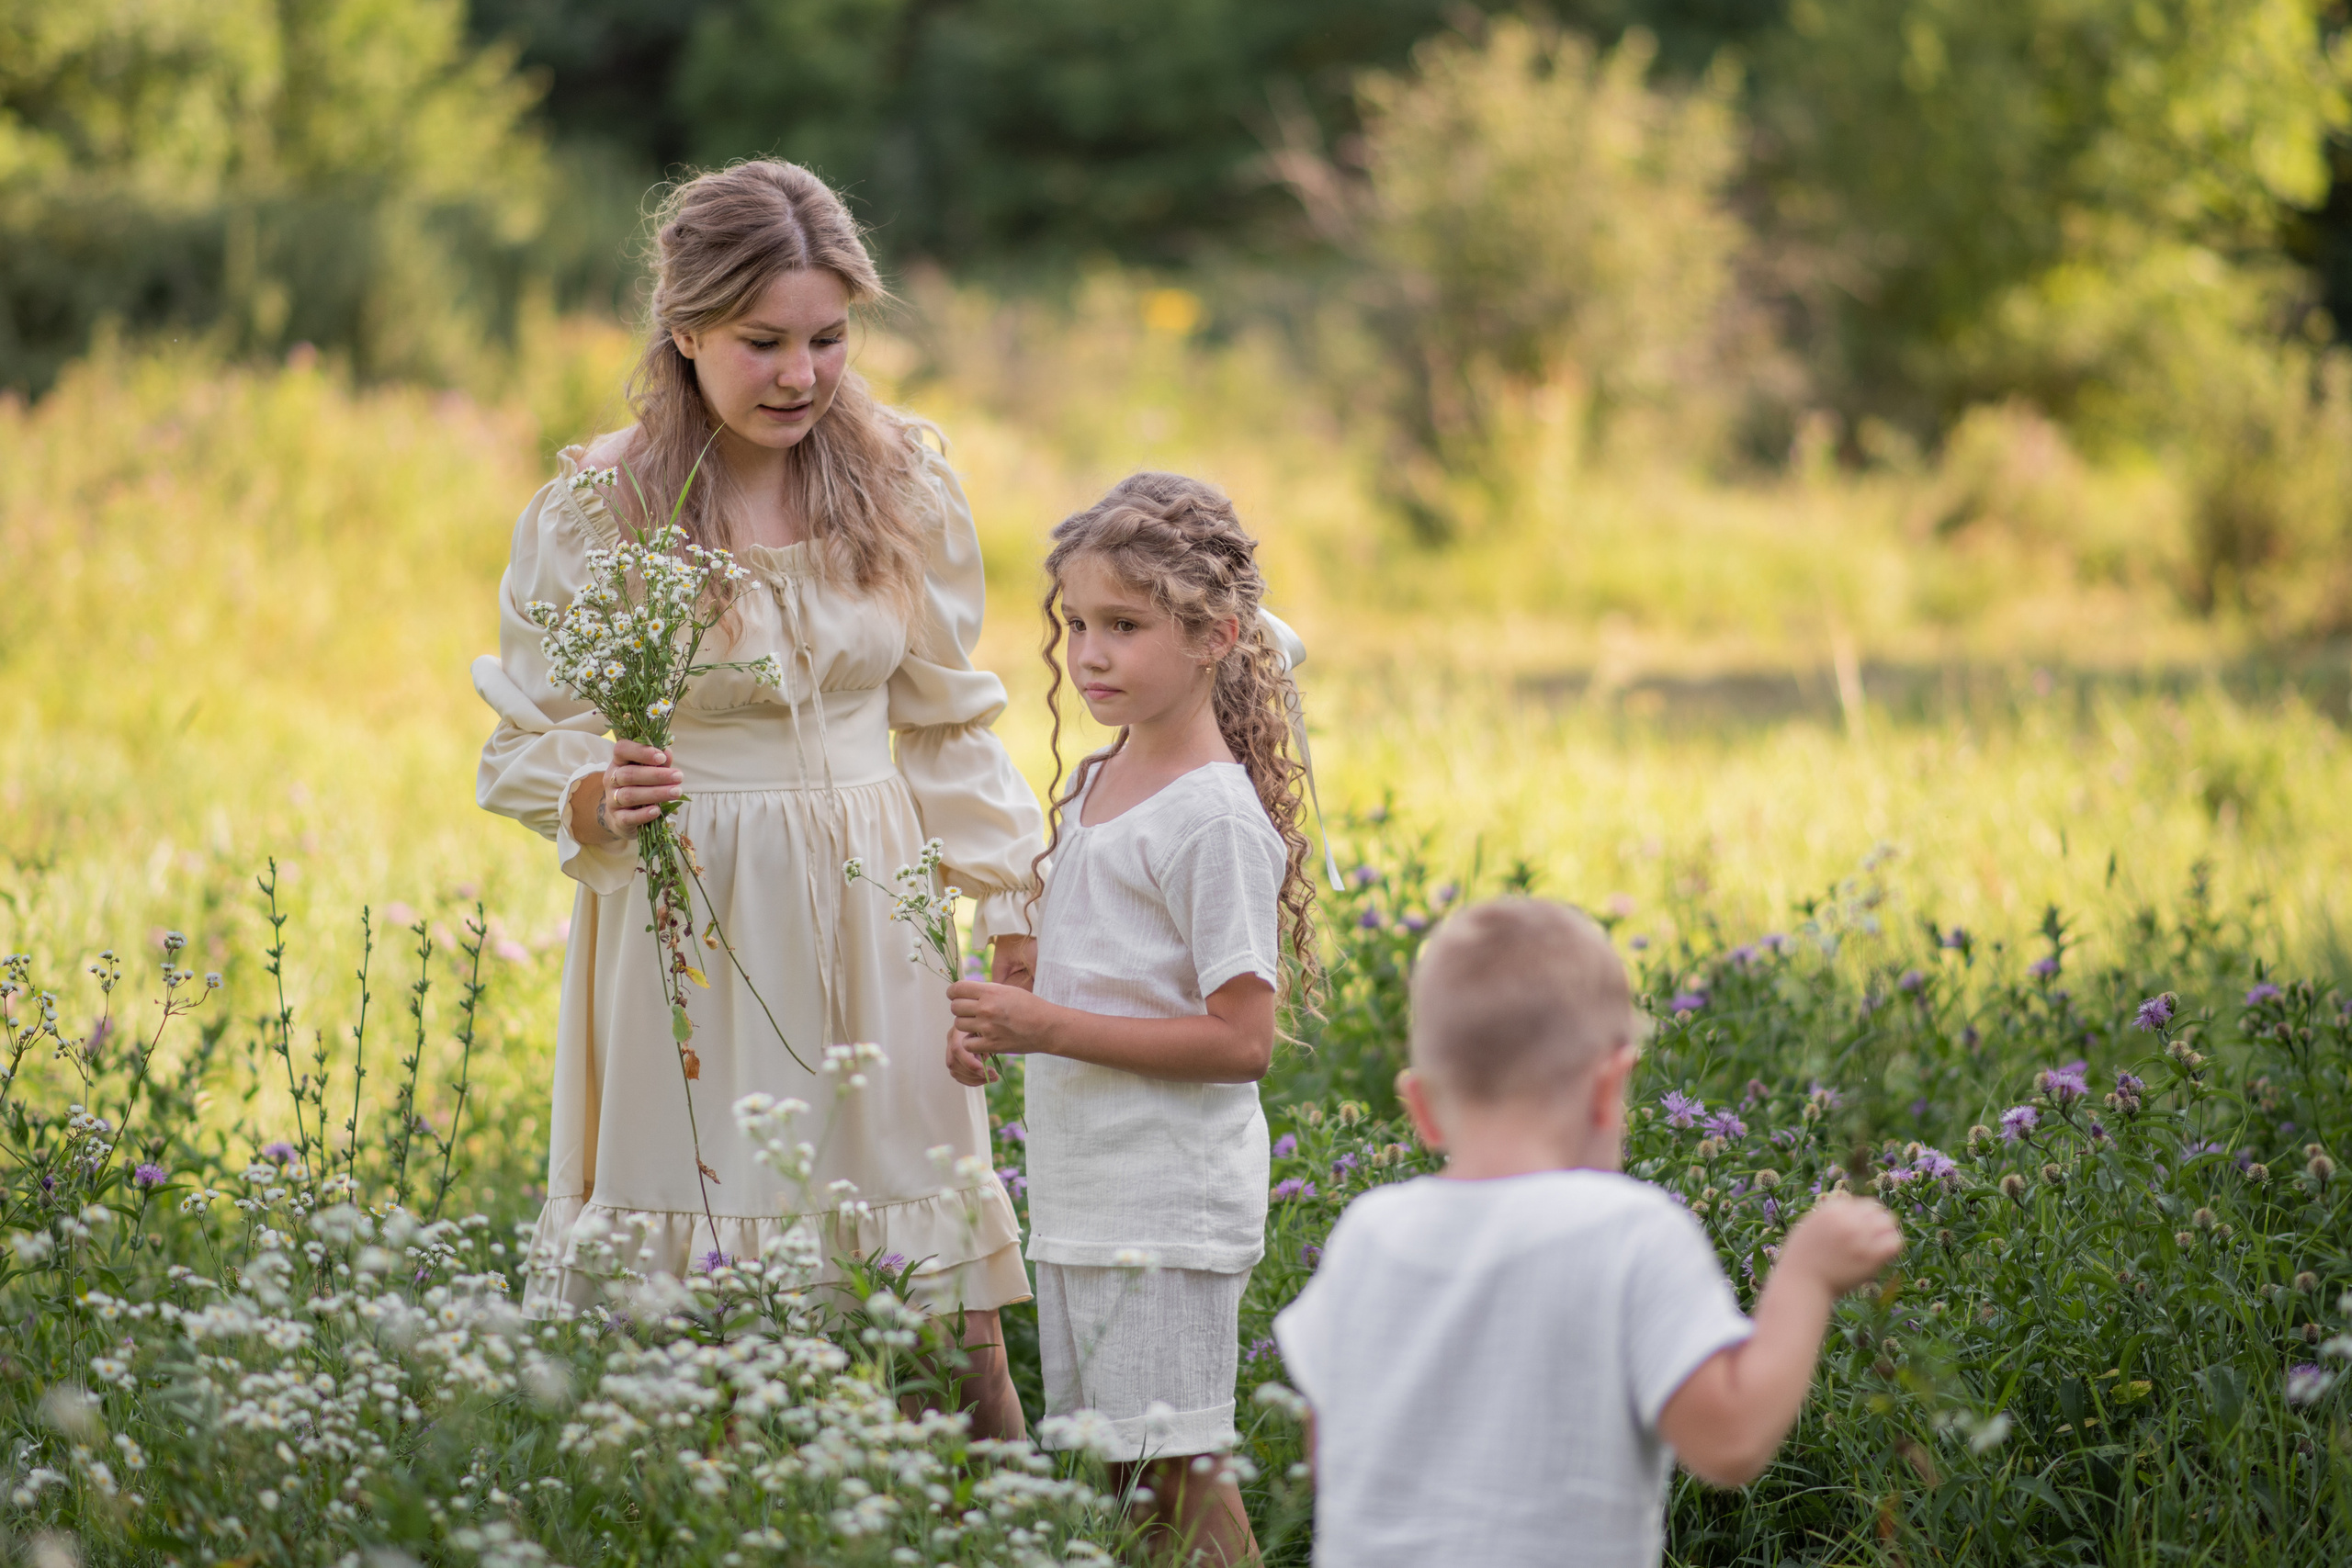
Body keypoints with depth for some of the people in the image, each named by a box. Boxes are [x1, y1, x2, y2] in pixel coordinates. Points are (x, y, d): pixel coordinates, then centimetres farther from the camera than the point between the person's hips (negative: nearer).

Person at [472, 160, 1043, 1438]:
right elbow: (529, 742, -1)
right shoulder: (595, 514, -7)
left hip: (867, 911, 3)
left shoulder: (902, 488, 2)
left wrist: (1007, 890, 5)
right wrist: (593, 798, -22)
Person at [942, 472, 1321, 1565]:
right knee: (1088, 1472, 13)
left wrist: (1049, 1027, -21)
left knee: (1173, 1475, -7)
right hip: (1076, 1201, 9)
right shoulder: (1093, 787, 12)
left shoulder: (1215, 817, -15)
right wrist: (999, 1026, 5)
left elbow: (1240, 1039, -19)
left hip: (1167, 1214, -9)